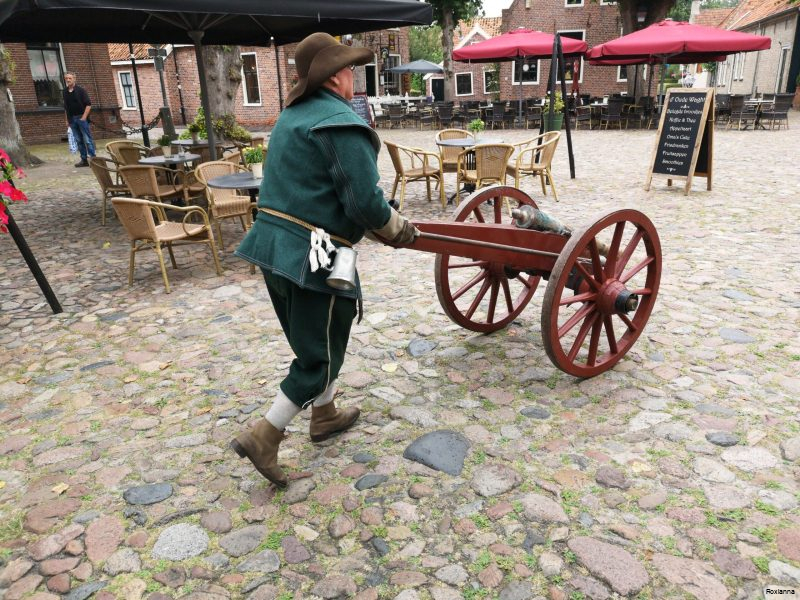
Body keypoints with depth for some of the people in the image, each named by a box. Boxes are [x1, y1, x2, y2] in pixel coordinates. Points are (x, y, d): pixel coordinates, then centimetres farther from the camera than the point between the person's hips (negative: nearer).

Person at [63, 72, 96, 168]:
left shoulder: (80, 90, -4)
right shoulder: (65, 92, 10)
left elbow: (88, 104, -8)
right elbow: (65, 107, 16)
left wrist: (84, 117, -14)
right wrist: (67, 119, 11)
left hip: (81, 118, -5)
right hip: (72, 119, 5)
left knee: (87, 140, -6)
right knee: (79, 140, 7)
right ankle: (84, 160, 11)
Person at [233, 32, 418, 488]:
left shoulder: (291, 117, 16)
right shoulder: (342, 123, -14)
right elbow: (366, 203, -20)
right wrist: (399, 230, 1)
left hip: (272, 246, 10)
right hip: (312, 257, -9)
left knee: (313, 343, 24)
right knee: (321, 356, 5)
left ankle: (324, 415, 41)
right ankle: (264, 436, 8)